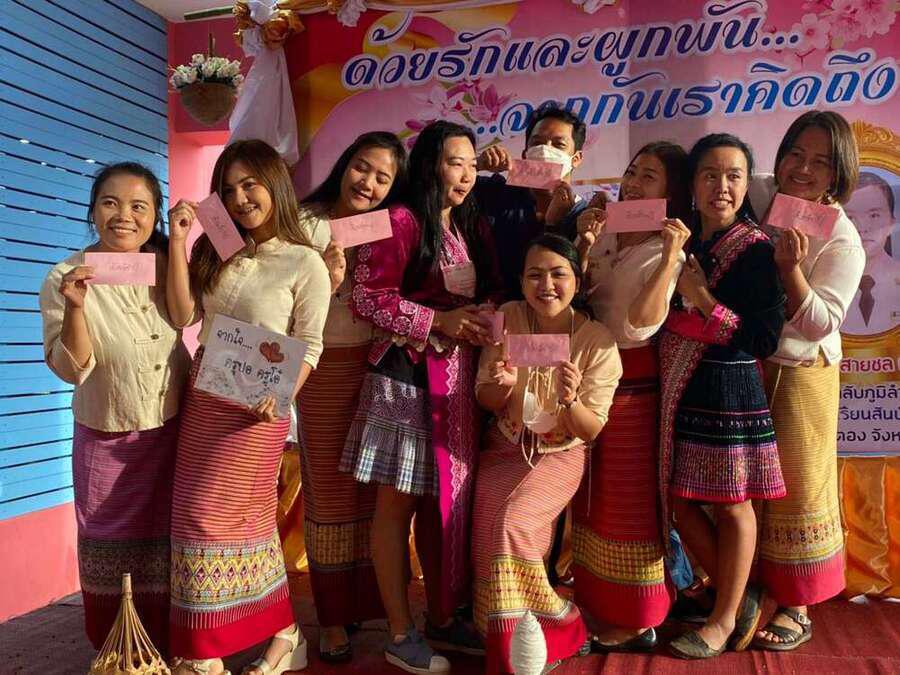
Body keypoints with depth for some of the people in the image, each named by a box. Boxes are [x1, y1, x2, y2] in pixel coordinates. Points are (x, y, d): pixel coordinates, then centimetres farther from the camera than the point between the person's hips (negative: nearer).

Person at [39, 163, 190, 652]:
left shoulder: (164, 264, -2)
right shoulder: (65, 278, -14)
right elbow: (72, 368, -17)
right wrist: (74, 308, -32)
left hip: (173, 429, 2)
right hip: (108, 440, -2)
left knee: (166, 542, 15)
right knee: (112, 550, 13)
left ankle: (166, 641, 36)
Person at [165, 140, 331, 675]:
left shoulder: (305, 263, -6)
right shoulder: (215, 253, 11)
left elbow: (309, 347, -8)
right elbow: (184, 316, 0)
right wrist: (177, 241, -5)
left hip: (255, 406, -6)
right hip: (201, 398, 6)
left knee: (207, 516, -4)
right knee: (246, 517, 10)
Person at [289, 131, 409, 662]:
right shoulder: (306, 226, -4)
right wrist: (326, 281, -24)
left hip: (381, 368, 4)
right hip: (326, 371, -3)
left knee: (377, 490, 10)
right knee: (330, 492, 6)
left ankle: (370, 603, 28)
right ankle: (334, 618, 20)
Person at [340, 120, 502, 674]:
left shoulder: (473, 230, 16)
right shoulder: (401, 222, -6)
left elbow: (486, 295, 23)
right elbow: (366, 297, -13)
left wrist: (485, 316, -1)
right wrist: (439, 321, -15)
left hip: (460, 379, 7)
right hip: (407, 376, -7)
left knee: (450, 500, 11)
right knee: (399, 502, 1)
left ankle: (444, 618, 27)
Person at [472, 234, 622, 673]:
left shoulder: (597, 340, -14)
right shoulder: (508, 318, -10)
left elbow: (591, 431, -12)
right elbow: (486, 401, -2)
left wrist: (570, 400, -33)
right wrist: (502, 384, -26)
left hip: (561, 455, -2)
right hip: (506, 448, 3)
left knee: (512, 525, -23)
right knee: (489, 532, -18)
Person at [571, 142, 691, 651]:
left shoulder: (668, 252, -10)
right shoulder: (604, 234, 5)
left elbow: (643, 321, -27)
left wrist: (671, 255, -29)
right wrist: (581, 247, -11)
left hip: (632, 383, -6)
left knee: (628, 497, 4)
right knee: (593, 494, 16)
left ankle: (637, 622, 23)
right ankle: (599, 601, 36)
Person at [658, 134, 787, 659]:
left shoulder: (756, 250, -8)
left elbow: (765, 340, -13)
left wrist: (702, 300, -16)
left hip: (730, 392, -6)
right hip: (680, 390, 7)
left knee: (732, 504, 6)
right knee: (680, 501, 10)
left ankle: (726, 618, 24)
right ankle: (742, 597, 31)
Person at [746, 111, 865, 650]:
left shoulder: (842, 242, -15)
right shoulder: (759, 194, -4)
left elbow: (818, 324, -20)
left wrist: (791, 267, -33)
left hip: (799, 373, -4)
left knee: (795, 487, 6)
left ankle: (796, 609, 23)